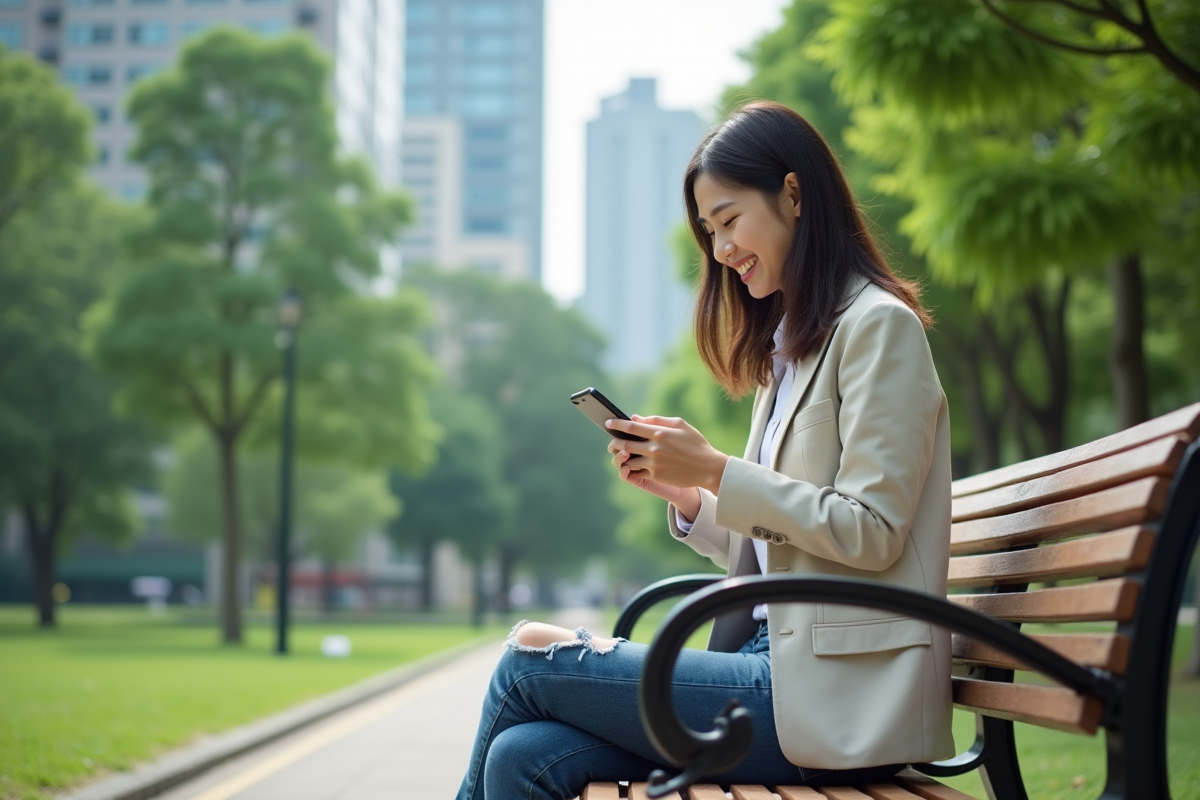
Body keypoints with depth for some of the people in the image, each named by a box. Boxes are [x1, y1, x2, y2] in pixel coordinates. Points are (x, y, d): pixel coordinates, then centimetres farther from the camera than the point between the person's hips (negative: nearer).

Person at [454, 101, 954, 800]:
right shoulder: (789, 347, 23)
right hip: (779, 663, 8)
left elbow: (870, 531, -14)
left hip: (838, 696, -8)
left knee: (529, 660, -9)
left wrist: (717, 472, -13)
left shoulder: (878, 327, -5)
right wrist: (684, 494, 4)